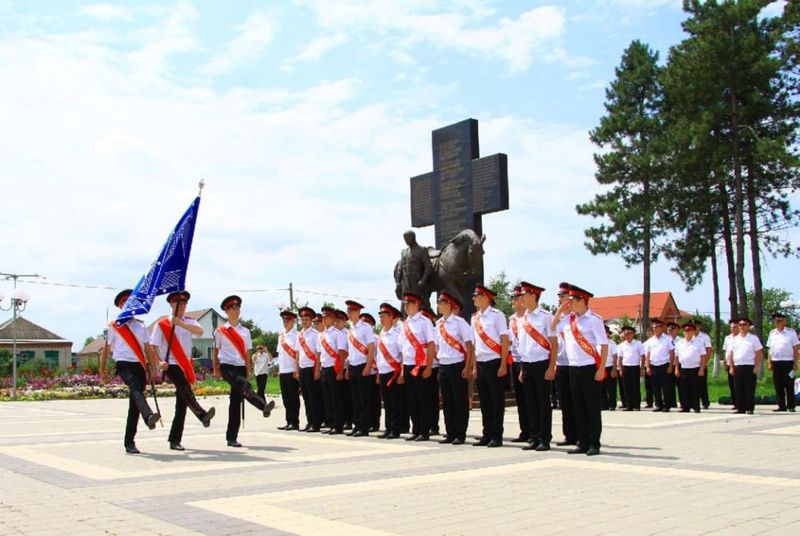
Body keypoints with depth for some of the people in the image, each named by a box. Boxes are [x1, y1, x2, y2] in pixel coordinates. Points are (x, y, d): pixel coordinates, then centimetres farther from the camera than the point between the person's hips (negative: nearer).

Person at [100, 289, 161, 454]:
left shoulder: (141, 325, 18)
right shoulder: (114, 326, 8)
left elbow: (147, 347, 16)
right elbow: (106, 348, 13)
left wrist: (150, 367, 9)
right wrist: (102, 370, 12)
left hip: (139, 365, 4)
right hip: (124, 364, -4)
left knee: (134, 406, 2)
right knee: (136, 389, -34)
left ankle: (129, 442, 7)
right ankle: (149, 417, -59)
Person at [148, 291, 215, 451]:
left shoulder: (190, 322, 9)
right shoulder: (161, 324, 1)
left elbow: (200, 331, -13)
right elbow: (152, 346, -2)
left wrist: (181, 323, -23)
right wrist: (159, 362, -17)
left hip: (186, 366, 4)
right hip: (172, 365, -4)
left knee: (182, 403, 4)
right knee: (185, 389, -30)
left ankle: (175, 440, 10)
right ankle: (202, 415, -48)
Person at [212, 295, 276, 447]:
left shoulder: (245, 331, 13)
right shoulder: (220, 331, 5)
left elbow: (246, 354, 14)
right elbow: (215, 351, 11)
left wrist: (248, 372, 10)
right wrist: (215, 369, 7)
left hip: (240, 367, 4)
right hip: (227, 366, -4)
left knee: (236, 402, 2)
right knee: (244, 385, -32)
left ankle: (232, 437, 6)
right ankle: (263, 406, -52)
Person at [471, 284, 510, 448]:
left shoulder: (497, 315, -6)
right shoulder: (475, 318, 12)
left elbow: (505, 340, -8)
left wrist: (503, 365, -13)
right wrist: (475, 366, 13)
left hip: (495, 363, -6)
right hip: (481, 364, 6)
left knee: (497, 402, 0)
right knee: (484, 402, 9)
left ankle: (497, 437, 6)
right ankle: (487, 435, 17)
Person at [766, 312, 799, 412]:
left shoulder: (791, 332, 1)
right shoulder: (772, 333, 11)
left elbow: (796, 348, 0)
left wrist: (795, 363, -5)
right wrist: (769, 362, 7)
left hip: (788, 362, -4)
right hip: (776, 362, 4)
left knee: (789, 385, 0)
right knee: (778, 386, 5)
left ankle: (791, 406, 6)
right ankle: (781, 405, 11)